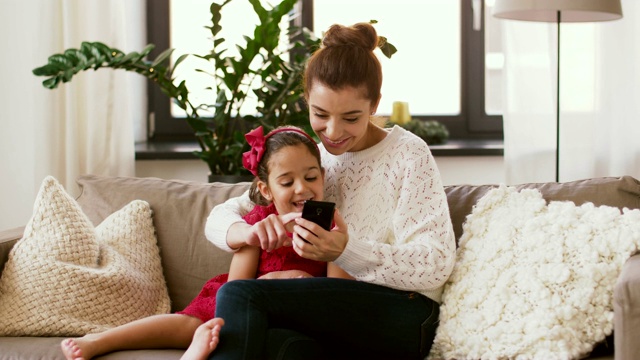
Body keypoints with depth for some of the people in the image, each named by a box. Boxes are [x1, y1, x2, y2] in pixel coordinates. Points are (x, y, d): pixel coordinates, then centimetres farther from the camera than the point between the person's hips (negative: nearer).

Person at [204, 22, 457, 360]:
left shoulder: (408, 154, 0)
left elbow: (436, 265, -10)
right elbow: (218, 218, 12)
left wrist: (346, 251, -28)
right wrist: (248, 231, -14)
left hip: (401, 318, -4)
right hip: (331, 322, 4)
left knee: (240, 294, -25)